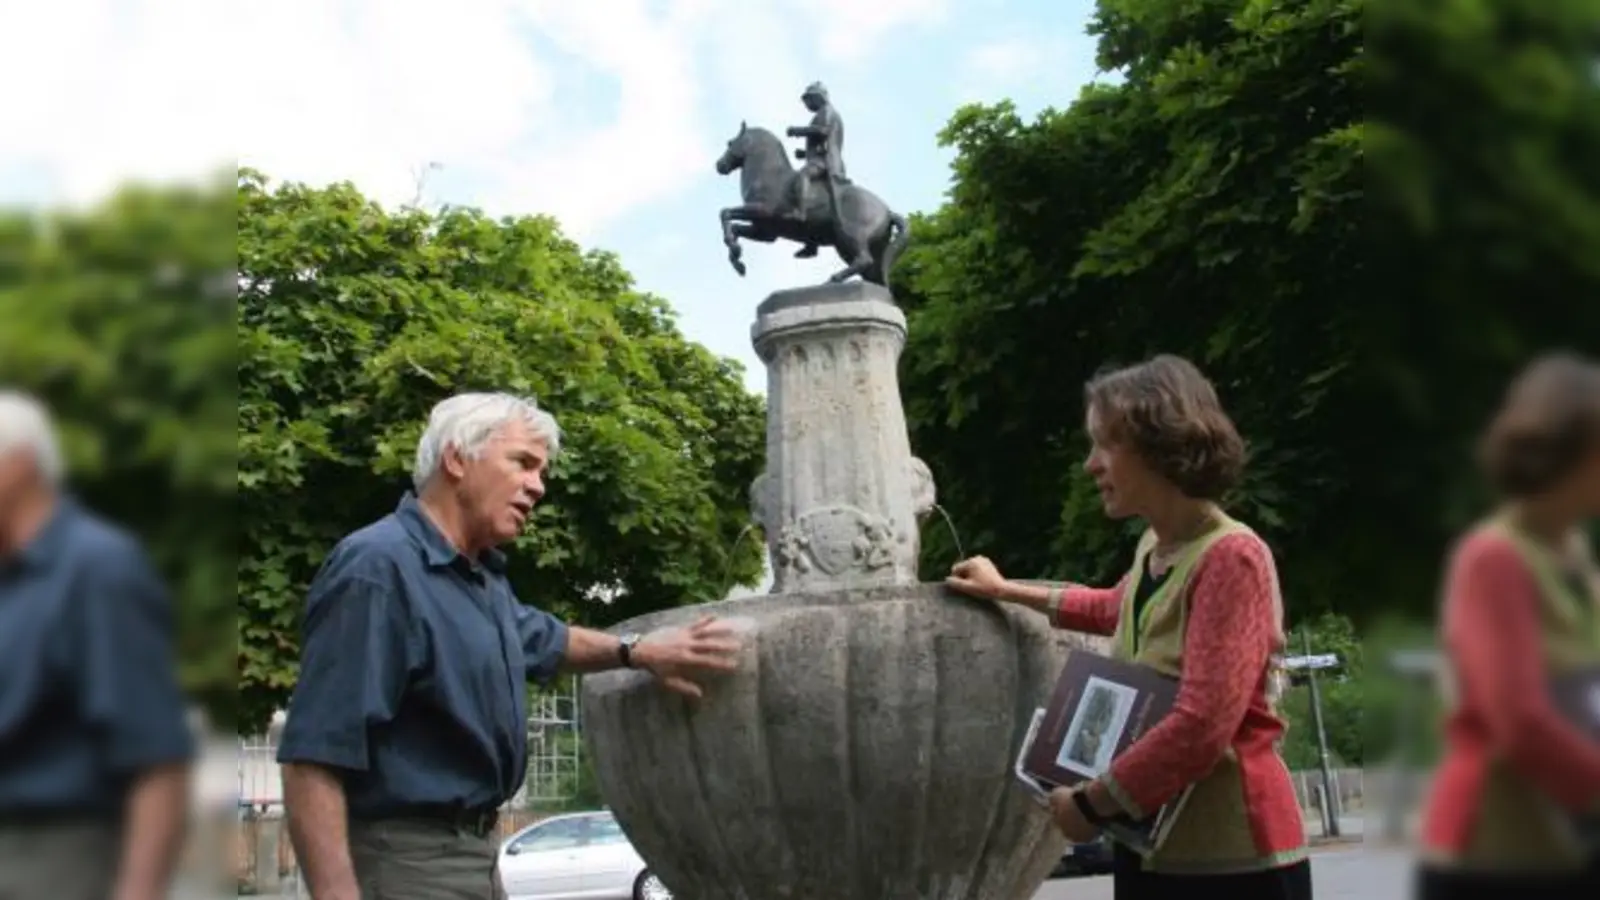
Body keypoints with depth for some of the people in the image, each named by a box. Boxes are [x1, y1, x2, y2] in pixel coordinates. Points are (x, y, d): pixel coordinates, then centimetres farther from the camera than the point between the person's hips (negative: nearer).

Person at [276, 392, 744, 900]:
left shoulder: (482, 575, 12)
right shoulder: (378, 569, -19)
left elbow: (542, 639, 33)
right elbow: (314, 757, -26)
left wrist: (638, 652, 19)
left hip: (475, 855, 10)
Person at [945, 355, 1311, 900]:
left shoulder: (1231, 558, -19)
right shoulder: (1152, 549, 7)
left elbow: (1201, 727, -26)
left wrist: (1089, 803, -16)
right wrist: (1004, 590, 35)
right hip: (1148, 851, 8)